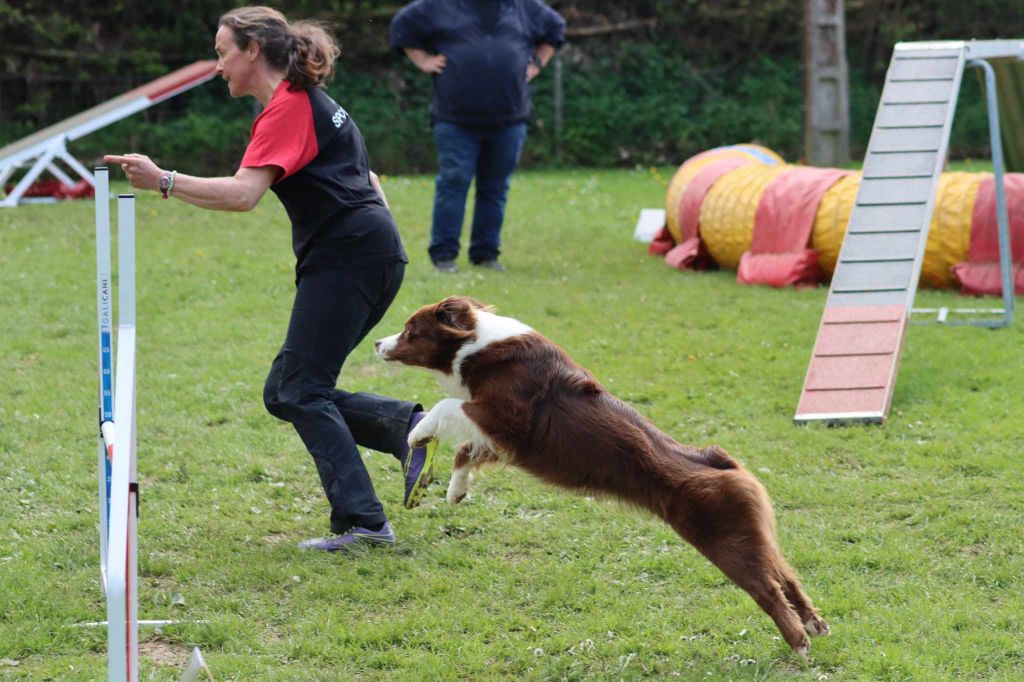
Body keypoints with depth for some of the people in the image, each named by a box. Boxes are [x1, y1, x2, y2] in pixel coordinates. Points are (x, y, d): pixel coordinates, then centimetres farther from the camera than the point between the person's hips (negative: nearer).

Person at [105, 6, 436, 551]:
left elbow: (243, 193, -22)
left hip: (347, 256, -10)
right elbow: (364, 178, 28)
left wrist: (163, 181, -25)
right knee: (286, 393, 7)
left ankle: (361, 521, -12)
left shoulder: (287, 108, -9)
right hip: (373, 255, 10)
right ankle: (406, 425, -2)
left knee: (300, 392, -9)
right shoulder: (312, 103, 23)